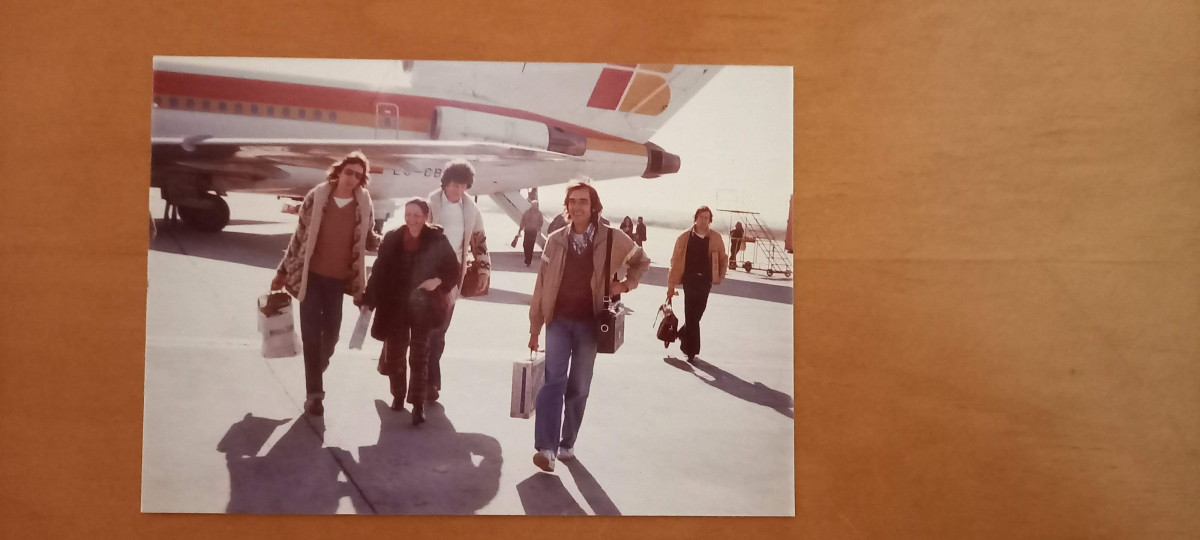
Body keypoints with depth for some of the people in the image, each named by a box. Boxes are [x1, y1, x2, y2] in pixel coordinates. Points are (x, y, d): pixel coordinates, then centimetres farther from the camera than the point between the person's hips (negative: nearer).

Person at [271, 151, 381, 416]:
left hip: (339, 279, 2)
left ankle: (316, 376, 37)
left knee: (331, 333, 11)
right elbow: (300, 236, 0)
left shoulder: (364, 205, -4)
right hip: (311, 275, -1)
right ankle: (314, 392, 4)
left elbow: (369, 240, 8)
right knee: (311, 333, -2)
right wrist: (283, 271, 5)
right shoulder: (316, 197, -7)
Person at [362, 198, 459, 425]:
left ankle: (418, 404, 8)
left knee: (419, 355, 2)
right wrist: (369, 300, 0)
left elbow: (453, 268, 1)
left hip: (423, 306, -2)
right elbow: (379, 271, 1)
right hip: (395, 305, 2)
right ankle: (398, 395, 32)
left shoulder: (436, 240, -6)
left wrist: (438, 280, -17)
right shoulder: (392, 239, -2)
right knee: (394, 353, 10)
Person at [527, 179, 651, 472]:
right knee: (553, 380, -13)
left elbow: (642, 260, 15)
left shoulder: (612, 238, -3)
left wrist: (626, 284, -2)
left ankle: (567, 444, 21)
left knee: (579, 387, 7)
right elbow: (542, 285, 4)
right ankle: (546, 447, -17)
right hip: (559, 321, 0)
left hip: (590, 323, 0)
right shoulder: (555, 240, 0)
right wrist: (534, 327, 4)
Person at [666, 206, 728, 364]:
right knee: (691, 315, -7)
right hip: (690, 278, -3)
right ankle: (692, 351, -3)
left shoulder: (715, 238, 3)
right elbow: (675, 261, 1)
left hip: (706, 280, 3)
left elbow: (723, 259, 16)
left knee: (697, 313, 9)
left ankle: (683, 334, 37)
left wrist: (720, 276, 1)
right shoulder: (685, 237, -2)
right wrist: (671, 285, 0)